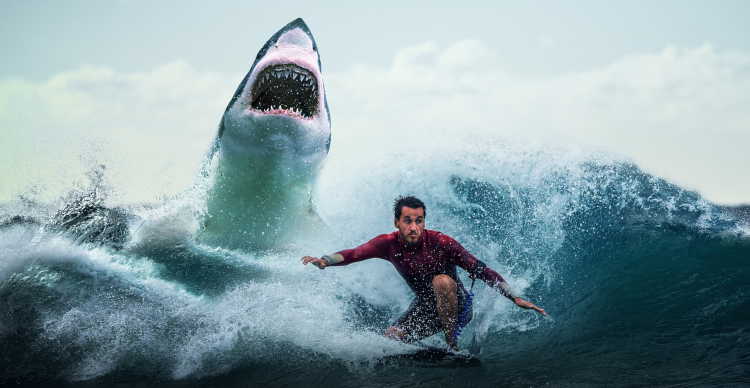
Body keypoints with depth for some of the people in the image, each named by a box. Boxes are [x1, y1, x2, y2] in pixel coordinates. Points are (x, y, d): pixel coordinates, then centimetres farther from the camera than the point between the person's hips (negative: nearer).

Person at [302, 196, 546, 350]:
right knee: (391, 338, -11)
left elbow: (480, 270, -23)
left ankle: (453, 345, -23)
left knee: (441, 280, -34)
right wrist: (325, 261, -42)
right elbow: (354, 253, -20)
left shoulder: (440, 243, -24)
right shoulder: (389, 244, -13)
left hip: (458, 306, -4)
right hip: (425, 308, 4)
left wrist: (515, 298, -27)